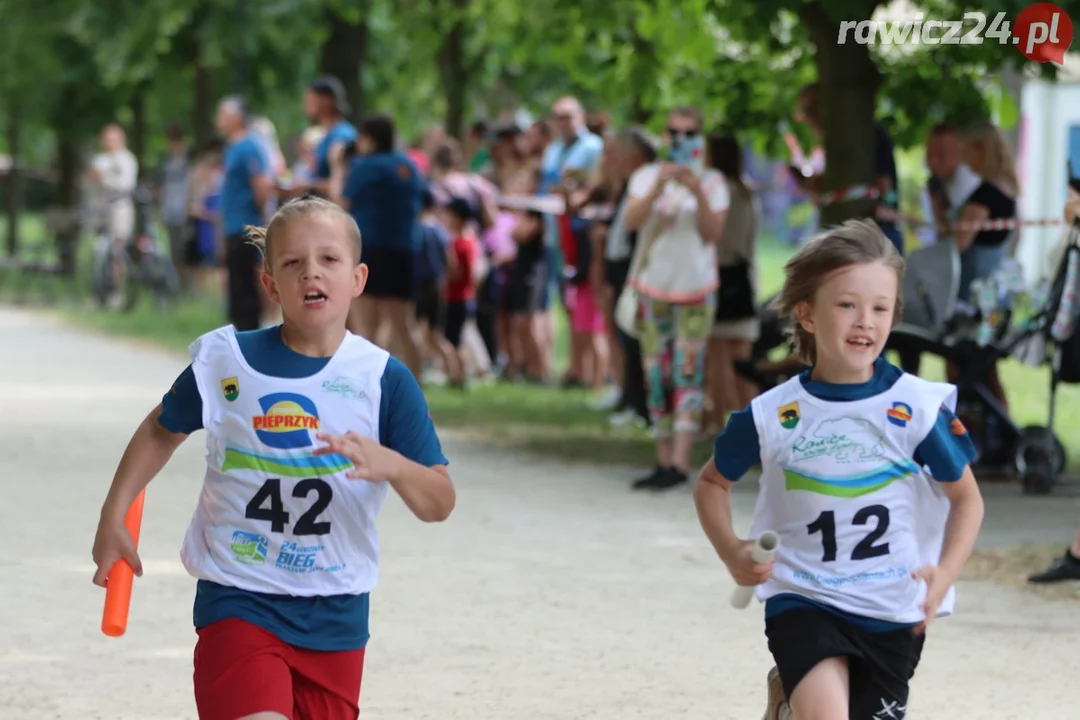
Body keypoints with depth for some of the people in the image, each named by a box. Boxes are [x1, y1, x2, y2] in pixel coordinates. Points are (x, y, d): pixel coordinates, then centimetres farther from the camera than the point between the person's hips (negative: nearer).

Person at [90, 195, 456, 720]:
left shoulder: (384, 379, -4)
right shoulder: (226, 361, -3)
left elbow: (439, 504, -8)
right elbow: (163, 430, 16)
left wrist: (391, 465, -28)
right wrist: (113, 518, 11)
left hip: (335, 616, 2)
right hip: (238, 602, -2)